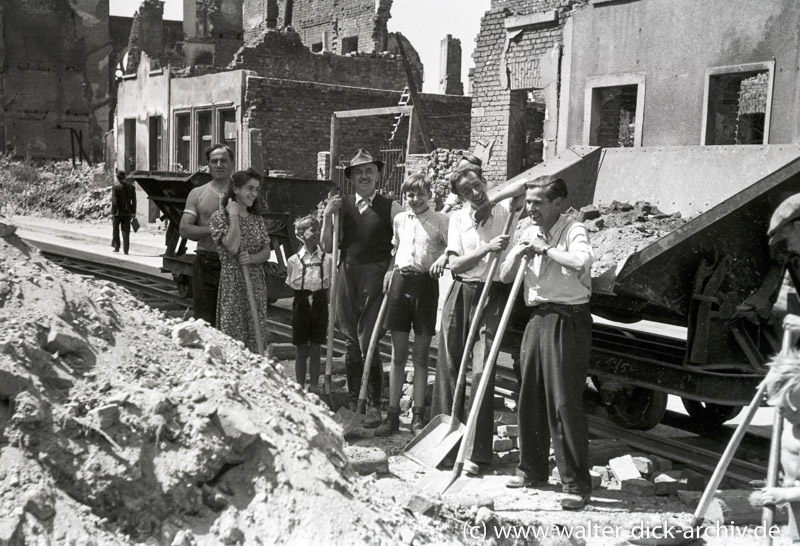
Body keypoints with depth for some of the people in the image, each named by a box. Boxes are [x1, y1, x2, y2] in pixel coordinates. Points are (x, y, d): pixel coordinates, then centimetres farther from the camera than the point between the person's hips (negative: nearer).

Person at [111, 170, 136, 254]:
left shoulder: (115, 188, -11)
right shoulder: (131, 187, 1)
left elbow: (114, 202, -13)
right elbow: (134, 200, 3)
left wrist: (112, 213, -7)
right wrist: (133, 212, 9)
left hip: (118, 212, -3)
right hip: (127, 212, 3)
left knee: (115, 230, 13)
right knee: (126, 232, 6)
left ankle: (116, 247, 14)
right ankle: (126, 250, 4)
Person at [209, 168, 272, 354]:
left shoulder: (257, 219, 11)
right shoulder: (219, 217, -5)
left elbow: (267, 252, 9)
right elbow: (232, 247, -18)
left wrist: (252, 258, -12)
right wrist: (234, 216, -13)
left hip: (256, 283, 5)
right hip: (232, 282, -5)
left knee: (255, 338, 5)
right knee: (232, 336, -4)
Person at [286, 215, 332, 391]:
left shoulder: (327, 259, -2)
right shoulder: (294, 260, -4)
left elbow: (329, 284, 5)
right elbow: (291, 285, 4)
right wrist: (304, 297, -6)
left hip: (319, 304, 1)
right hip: (301, 305, -1)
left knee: (315, 350, 9)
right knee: (302, 352, 7)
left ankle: (314, 387, 20)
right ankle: (300, 388, 17)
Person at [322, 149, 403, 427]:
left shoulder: (390, 207, 1)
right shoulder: (341, 206, 10)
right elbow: (328, 247, 8)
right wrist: (327, 216, -3)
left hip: (376, 278, -4)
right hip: (347, 277, 4)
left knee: (369, 344, -7)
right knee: (351, 344, 10)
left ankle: (374, 406, 4)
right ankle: (353, 403, 21)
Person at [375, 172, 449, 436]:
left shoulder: (440, 220, -1)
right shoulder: (399, 219, 13)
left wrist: (444, 258, -25)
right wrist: (390, 271, 13)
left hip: (425, 283, -3)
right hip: (400, 282, 3)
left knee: (421, 355, 3)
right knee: (398, 354, 5)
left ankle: (418, 416, 10)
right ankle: (392, 415, 10)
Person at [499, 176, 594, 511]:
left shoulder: (573, 231, -9)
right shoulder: (529, 233, 12)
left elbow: (581, 260, -32)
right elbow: (505, 276, 13)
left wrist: (545, 248, -20)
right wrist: (520, 252, -5)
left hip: (567, 321, -7)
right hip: (537, 319, 7)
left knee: (565, 402, -8)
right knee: (530, 398, 14)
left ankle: (577, 484, 0)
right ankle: (532, 469, 30)